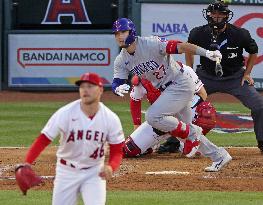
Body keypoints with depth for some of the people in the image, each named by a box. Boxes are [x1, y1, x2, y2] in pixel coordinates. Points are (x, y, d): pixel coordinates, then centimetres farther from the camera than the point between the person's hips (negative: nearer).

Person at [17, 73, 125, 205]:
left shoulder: (111, 119, -11)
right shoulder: (65, 114, -18)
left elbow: (117, 151, -4)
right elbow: (42, 140, -19)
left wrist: (111, 167, -27)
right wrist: (27, 163, -34)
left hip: (94, 172, 0)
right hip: (67, 172, 0)